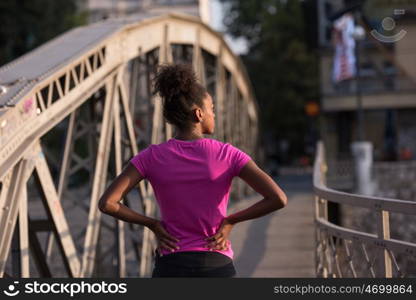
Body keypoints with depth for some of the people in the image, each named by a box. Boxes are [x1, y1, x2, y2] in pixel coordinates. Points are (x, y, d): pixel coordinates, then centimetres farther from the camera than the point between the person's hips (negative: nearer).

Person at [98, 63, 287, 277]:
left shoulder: (151, 157, -4)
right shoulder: (227, 154, -7)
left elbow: (107, 203, -12)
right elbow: (278, 199, -15)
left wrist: (153, 224, 0)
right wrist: (230, 221, -3)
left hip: (171, 271, 1)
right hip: (217, 270, -1)